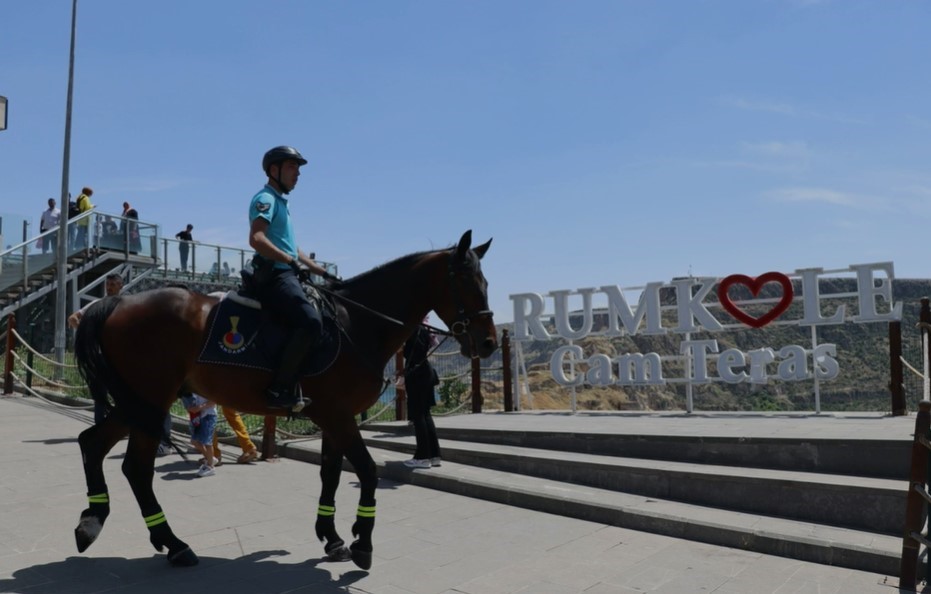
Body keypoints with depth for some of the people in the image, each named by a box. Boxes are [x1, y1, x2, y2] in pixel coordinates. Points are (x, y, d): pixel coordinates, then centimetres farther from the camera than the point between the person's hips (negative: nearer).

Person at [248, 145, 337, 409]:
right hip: (273, 275, -10)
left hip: (286, 275, 10)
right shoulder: (266, 199, -5)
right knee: (311, 321, -29)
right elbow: (256, 239, -21)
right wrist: (292, 262, -24)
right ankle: (280, 388, -24)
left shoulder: (280, 202, 25)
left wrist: (323, 273, 24)